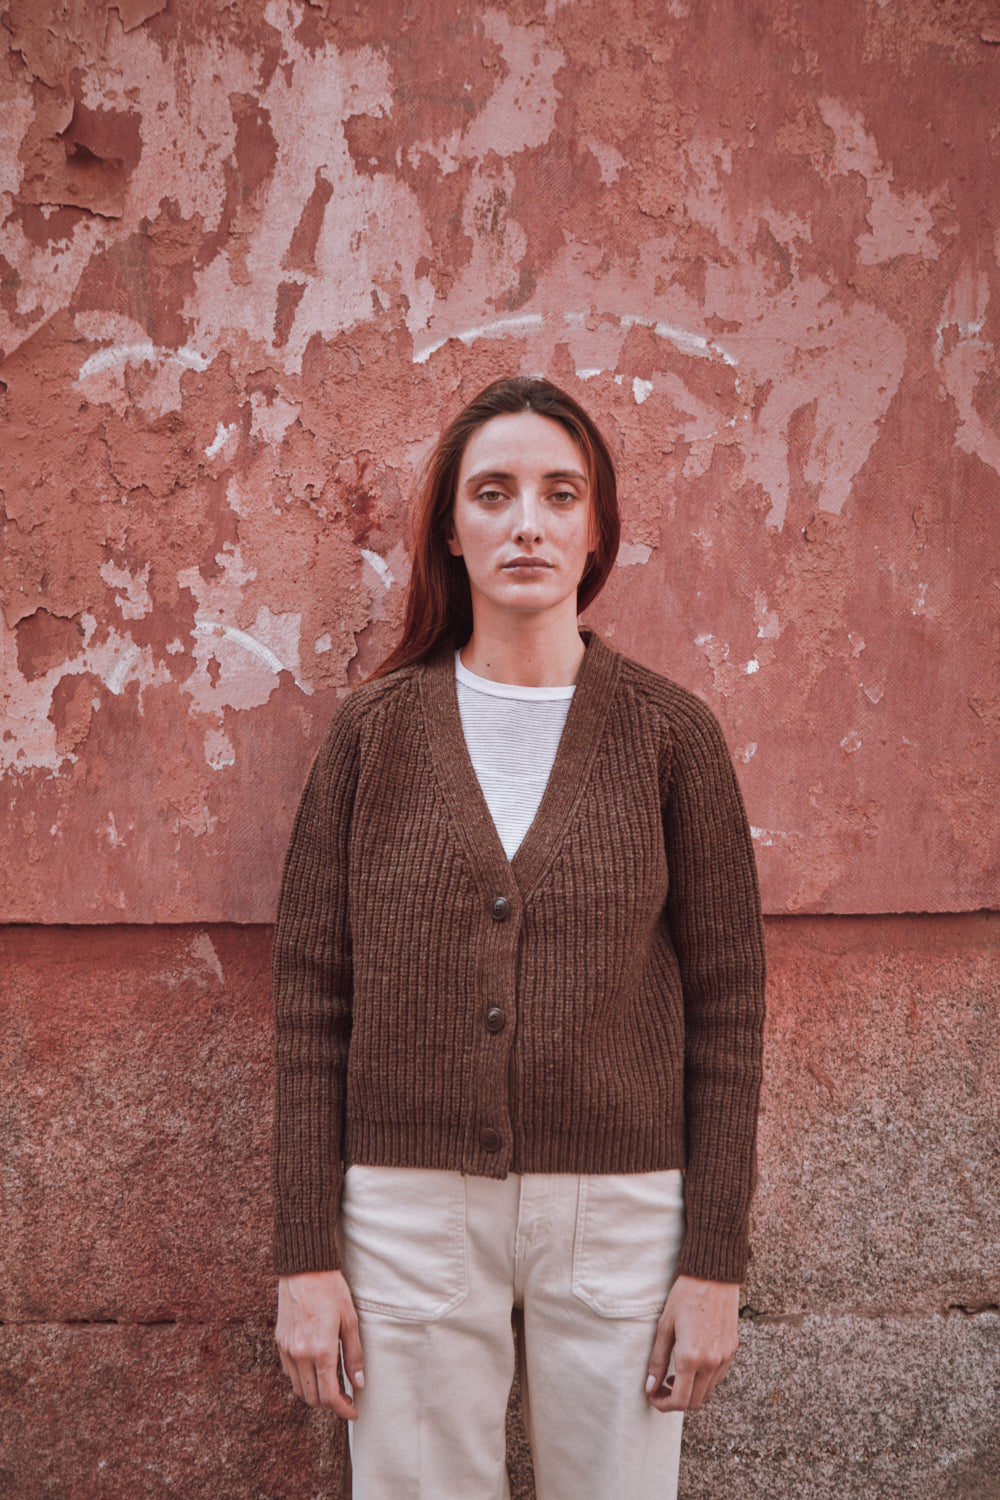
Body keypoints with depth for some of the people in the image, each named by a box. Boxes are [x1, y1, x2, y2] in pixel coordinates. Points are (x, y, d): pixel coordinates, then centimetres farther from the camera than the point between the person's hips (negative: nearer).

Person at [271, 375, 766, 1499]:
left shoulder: (670, 734, -1)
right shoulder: (374, 729, 0)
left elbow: (725, 1003, 1)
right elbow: (310, 996, 1)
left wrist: (715, 1260, -2)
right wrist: (305, 1255, -2)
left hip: (620, 1213, 0)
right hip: (407, 1209, 0)